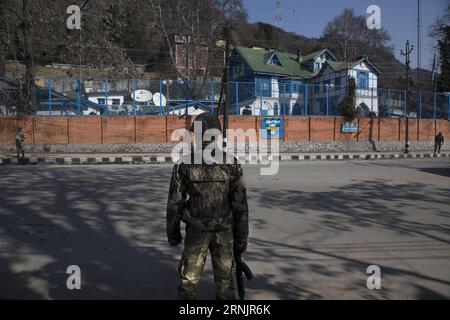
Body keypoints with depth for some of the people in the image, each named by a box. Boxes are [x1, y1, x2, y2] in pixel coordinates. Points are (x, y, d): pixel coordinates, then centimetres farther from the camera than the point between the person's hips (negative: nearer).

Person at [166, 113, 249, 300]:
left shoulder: (184, 165, -12)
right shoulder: (232, 164, -11)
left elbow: (174, 203, -6)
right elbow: (240, 205, -9)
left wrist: (172, 232, 9)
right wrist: (242, 238, 1)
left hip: (196, 232, -1)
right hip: (223, 232, 1)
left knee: (188, 281, 14)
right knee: (225, 281, 14)